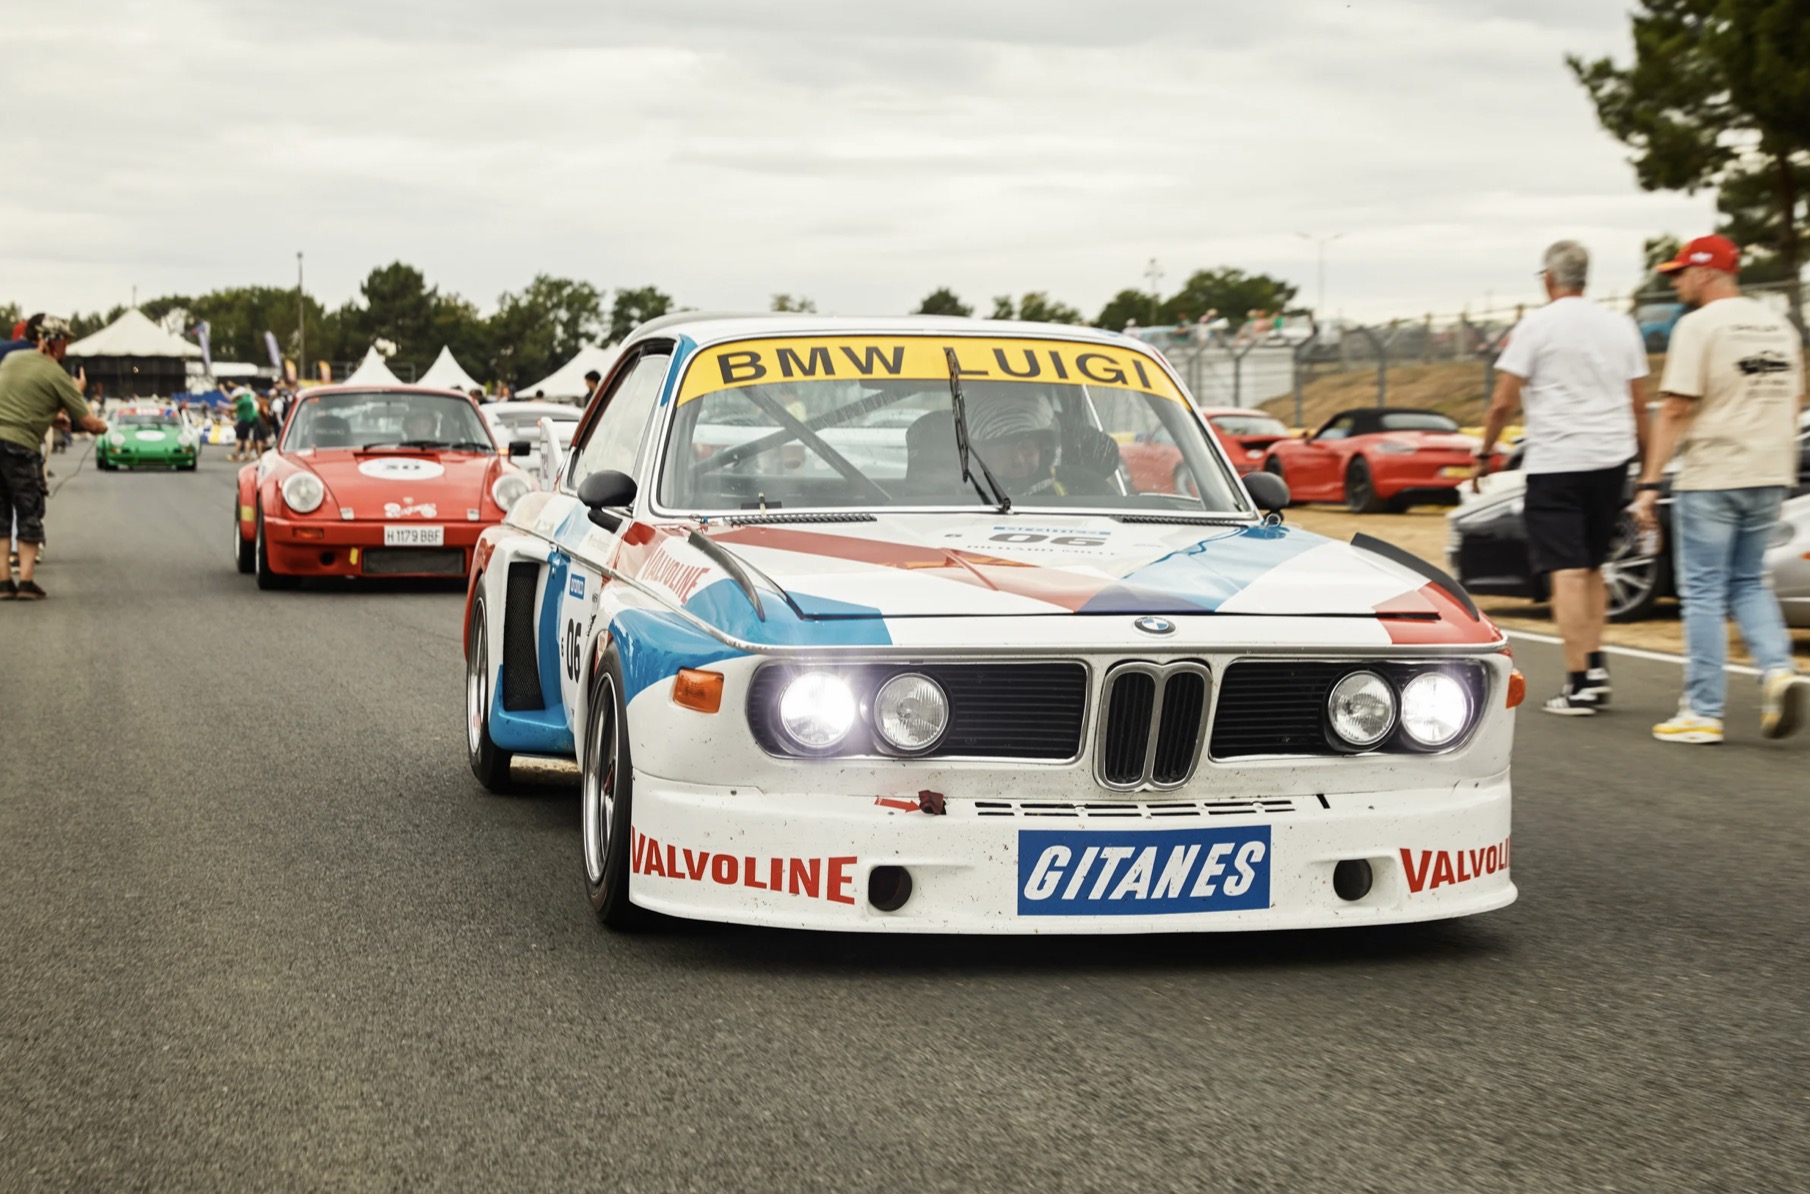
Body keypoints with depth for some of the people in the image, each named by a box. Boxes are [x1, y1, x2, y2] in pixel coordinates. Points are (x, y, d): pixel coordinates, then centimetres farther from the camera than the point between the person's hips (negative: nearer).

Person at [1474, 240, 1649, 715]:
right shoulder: (1620, 326, 9)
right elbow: (1639, 405, 12)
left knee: (1567, 574, -5)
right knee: (1591, 569, 17)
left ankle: (1579, 683, -8)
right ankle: (1595, 665, 9)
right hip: (1610, 461, 5)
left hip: (1555, 463, -5)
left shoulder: (1536, 327, -5)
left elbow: (1503, 403, -7)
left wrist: (1484, 455, 5)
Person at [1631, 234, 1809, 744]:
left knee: (1704, 593, 0)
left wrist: (1649, 482, -13)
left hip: (1711, 477, -6)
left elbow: (1676, 409, -14)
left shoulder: (1699, 326, -9)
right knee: (1749, 584, 17)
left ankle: (1703, 712, 1)